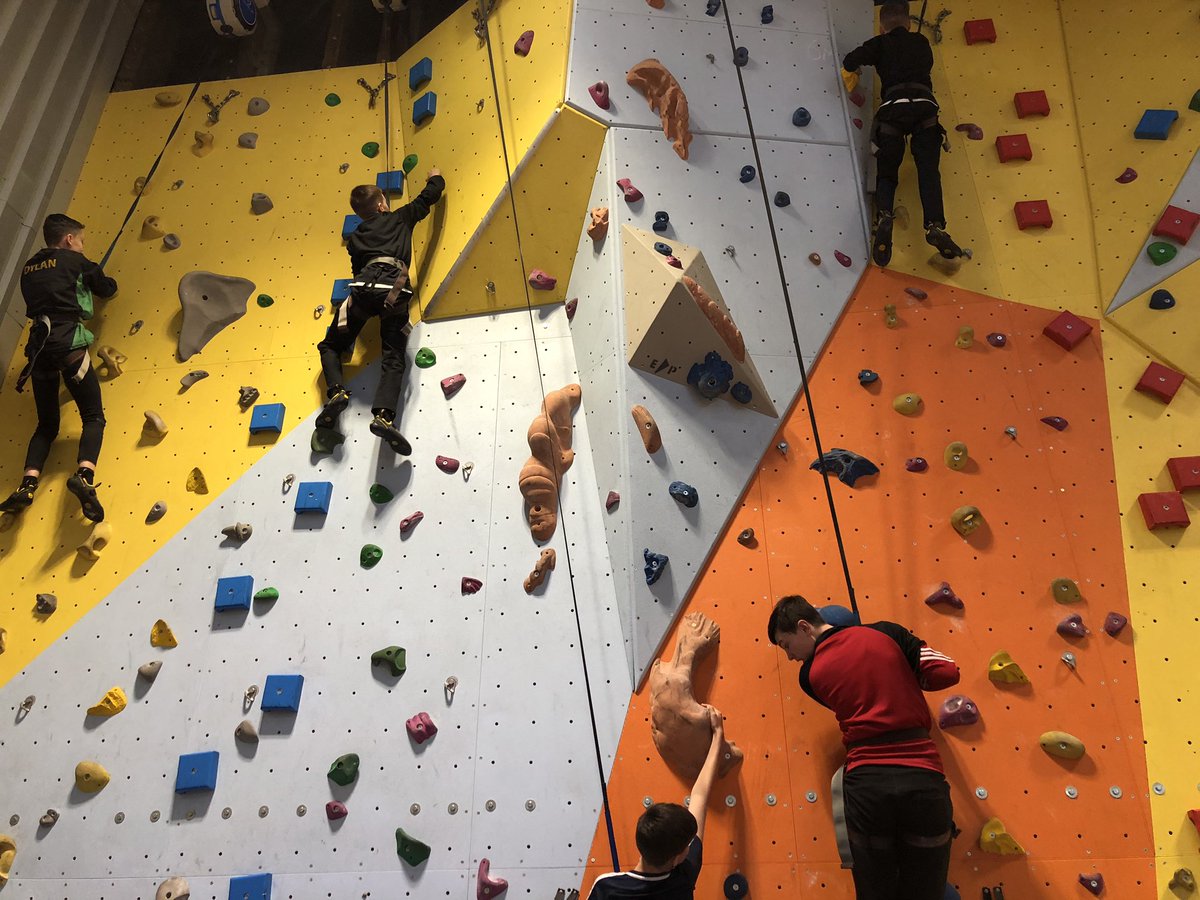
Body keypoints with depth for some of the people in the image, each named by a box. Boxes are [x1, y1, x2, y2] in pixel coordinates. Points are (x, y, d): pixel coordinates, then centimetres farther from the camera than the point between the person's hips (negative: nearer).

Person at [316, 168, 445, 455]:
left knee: (330, 346, 16)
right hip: (394, 288, -1)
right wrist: (435, 178, 54)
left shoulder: (355, 237, 29)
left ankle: (336, 391, -12)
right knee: (394, 358, -9)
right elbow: (430, 194, 33)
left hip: (364, 285, 2)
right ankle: (384, 415, -33)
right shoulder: (401, 217, 25)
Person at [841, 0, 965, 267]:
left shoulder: (881, 43, 18)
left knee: (886, 174, 0)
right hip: (925, 103, 2)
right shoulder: (921, 41, 27)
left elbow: (850, 61, 7)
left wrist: (852, 87, 25)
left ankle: (883, 216, -30)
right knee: (928, 172, -9)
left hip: (894, 106, -1)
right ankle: (935, 226, -30)